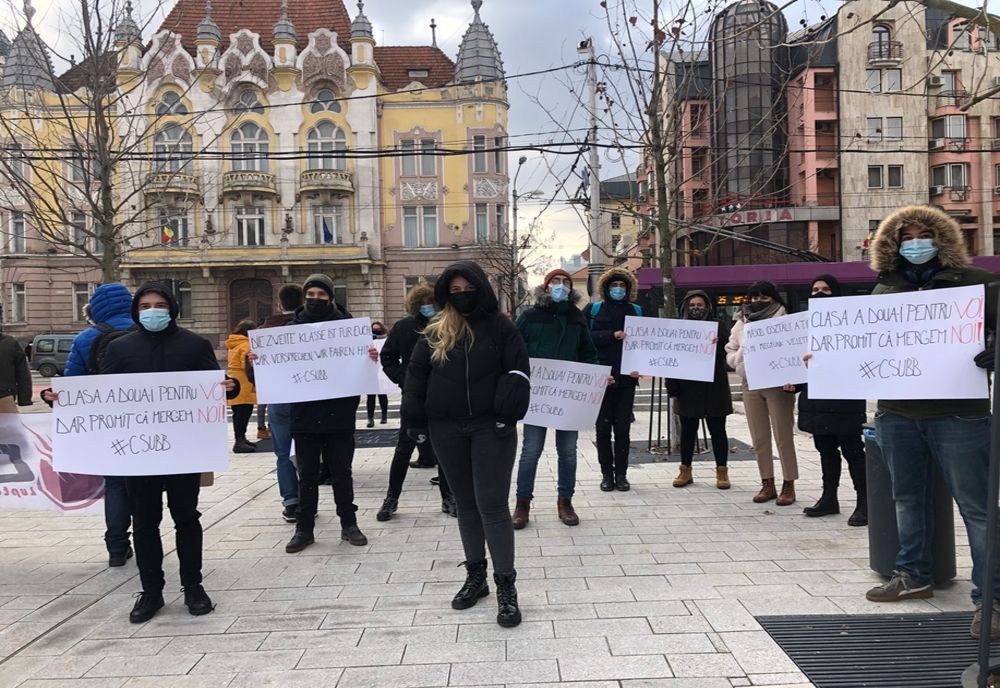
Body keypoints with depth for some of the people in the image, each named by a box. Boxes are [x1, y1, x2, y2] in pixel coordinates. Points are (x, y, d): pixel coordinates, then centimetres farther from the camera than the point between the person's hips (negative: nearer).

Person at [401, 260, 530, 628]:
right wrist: (415, 422, 1)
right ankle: (475, 575, 26)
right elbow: (416, 375, 8)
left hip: (490, 427, -4)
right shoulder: (435, 333, 8)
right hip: (447, 429, 4)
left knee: (492, 505, -6)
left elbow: (518, 373, -5)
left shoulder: (501, 326, -1)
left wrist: (507, 416, -15)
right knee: (466, 504, 13)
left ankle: (506, 586, 2)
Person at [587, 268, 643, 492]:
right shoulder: (594, 309, 7)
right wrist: (612, 336, -17)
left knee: (623, 427, 4)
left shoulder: (636, 311, 11)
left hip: (626, 377, 1)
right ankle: (606, 473, 12)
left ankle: (621, 474, 12)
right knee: (603, 427, 3)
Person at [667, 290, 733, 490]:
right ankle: (685, 470, 19)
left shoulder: (719, 327, 3)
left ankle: (722, 471, 14)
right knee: (687, 430, 9)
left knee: (717, 430, 5)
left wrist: (717, 345, -30)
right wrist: (672, 388, -3)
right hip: (687, 389, 1)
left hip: (714, 388, -1)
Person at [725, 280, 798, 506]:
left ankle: (789, 485, 10)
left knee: (783, 436, 0)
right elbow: (730, 353, 15)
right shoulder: (741, 324, 12)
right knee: (759, 438, 8)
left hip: (778, 385, -4)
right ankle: (767, 484, 19)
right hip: (751, 385, 4)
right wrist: (741, 358, -5)